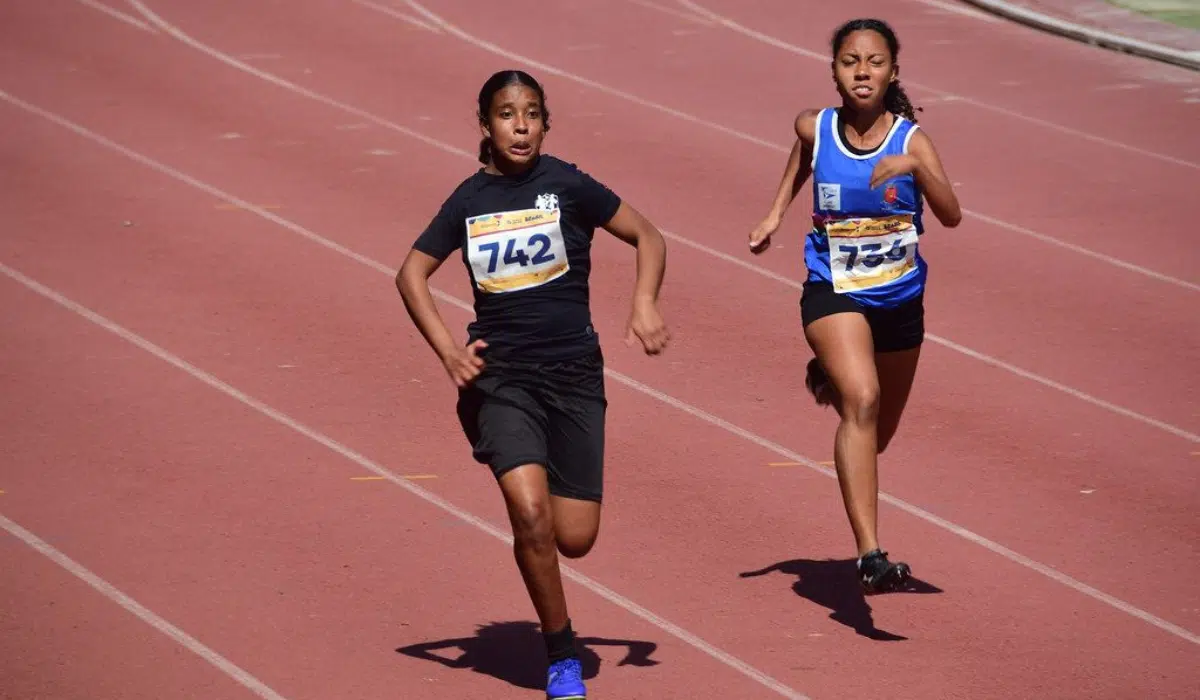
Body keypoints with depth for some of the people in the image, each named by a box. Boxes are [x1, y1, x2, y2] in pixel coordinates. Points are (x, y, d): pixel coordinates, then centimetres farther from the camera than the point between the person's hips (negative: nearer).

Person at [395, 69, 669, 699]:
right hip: (500, 373, 0)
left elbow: (647, 237, 3)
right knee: (531, 513, -20)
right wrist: (447, 351, -1)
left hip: (573, 372, 0)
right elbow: (412, 274, 13)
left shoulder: (566, 185, -3)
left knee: (575, 538, -3)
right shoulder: (469, 200, 3)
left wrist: (644, 304, -14)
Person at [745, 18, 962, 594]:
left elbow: (951, 216, -25)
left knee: (877, 435, 19)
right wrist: (775, 213, 13)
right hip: (834, 293, -2)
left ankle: (831, 376, 58)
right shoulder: (815, 129, -7)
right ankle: (871, 556, -35)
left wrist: (914, 165, -38)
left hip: (900, 300, 2)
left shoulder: (911, 139, -13)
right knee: (862, 402, -28)